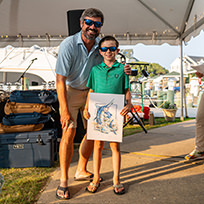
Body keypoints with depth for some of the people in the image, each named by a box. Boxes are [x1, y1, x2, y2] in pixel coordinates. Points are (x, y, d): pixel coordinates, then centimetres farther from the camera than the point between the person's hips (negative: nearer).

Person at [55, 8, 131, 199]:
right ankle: (63, 180, 1)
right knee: (69, 133, -13)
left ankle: (81, 170, 27)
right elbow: (60, 80, -23)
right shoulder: (68, 45, -22)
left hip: (91, 92, 5)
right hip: (70, 91, -5)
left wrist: (121, 71, -19)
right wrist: (64, 110, -26)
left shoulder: (100, 45, -7)